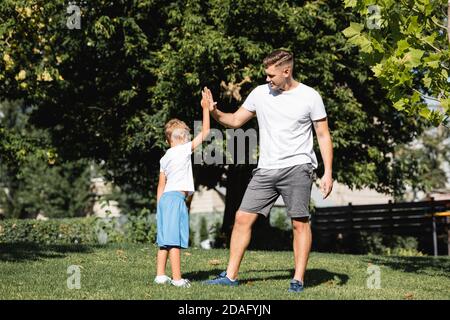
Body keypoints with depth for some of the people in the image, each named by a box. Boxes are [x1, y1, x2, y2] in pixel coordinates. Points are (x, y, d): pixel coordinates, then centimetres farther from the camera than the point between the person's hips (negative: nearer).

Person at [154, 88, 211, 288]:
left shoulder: (164, 158, 17)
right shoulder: (185, 150, -4)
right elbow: (205, 132, -3)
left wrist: (159, 206, 21)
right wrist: (206, 108, 2)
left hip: (165, 198, 8)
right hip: (177, 198, -8)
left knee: (165, 239, 10)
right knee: (174, 240, -10)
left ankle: (160, 275, 10)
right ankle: (177, 278, -12)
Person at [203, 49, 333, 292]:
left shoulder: (310, 97, -2)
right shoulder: (260, 93, 8)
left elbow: (323, 136, 1)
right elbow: (236, 120, 15)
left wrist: (328, 172, -6)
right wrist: (215, 113, -5)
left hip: (297, 168, -4)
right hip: (266, 169, 4)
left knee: (300, 222, -6)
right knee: (242, 218, -1)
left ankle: (298, 280, 2)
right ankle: (230, 276, 5)